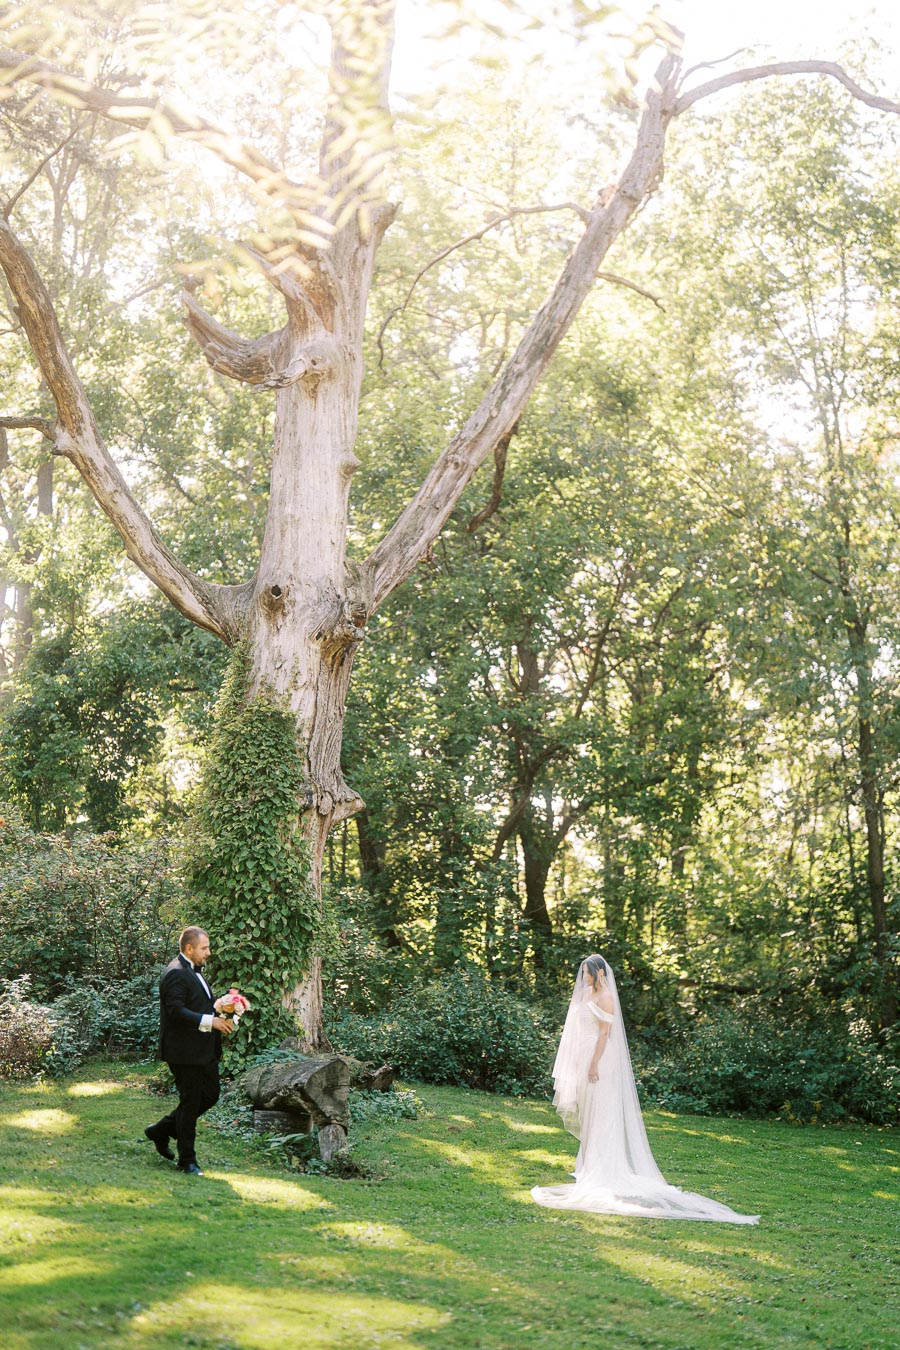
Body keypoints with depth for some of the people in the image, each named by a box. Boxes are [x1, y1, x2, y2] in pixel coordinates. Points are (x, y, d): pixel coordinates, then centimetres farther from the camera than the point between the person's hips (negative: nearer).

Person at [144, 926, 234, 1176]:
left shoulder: (194, 971, 16)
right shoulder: (176, 974, -17)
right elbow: (177, 1011, -25)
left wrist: (216, 1007, 7)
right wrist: (210, 1021, -27)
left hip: (204, 1051, 10)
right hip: (184, 1051, -10)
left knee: (210, 1095, 14)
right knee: (190, 1102, -2)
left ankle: (161, 1131, 27)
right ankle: (187, 1160, 10)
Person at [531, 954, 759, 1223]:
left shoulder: (605, 997, -13)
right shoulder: (587, 995, 14)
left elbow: (605, 1032, -19)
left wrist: (594, 1063, -23)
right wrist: (581, 1063, 19)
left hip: (600, 1059, -10)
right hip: (585, 1058, 10)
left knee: (600, 1115, -6)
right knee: (588, 1115, 12)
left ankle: (601, 1169, -2)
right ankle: (589, 1165, 17)